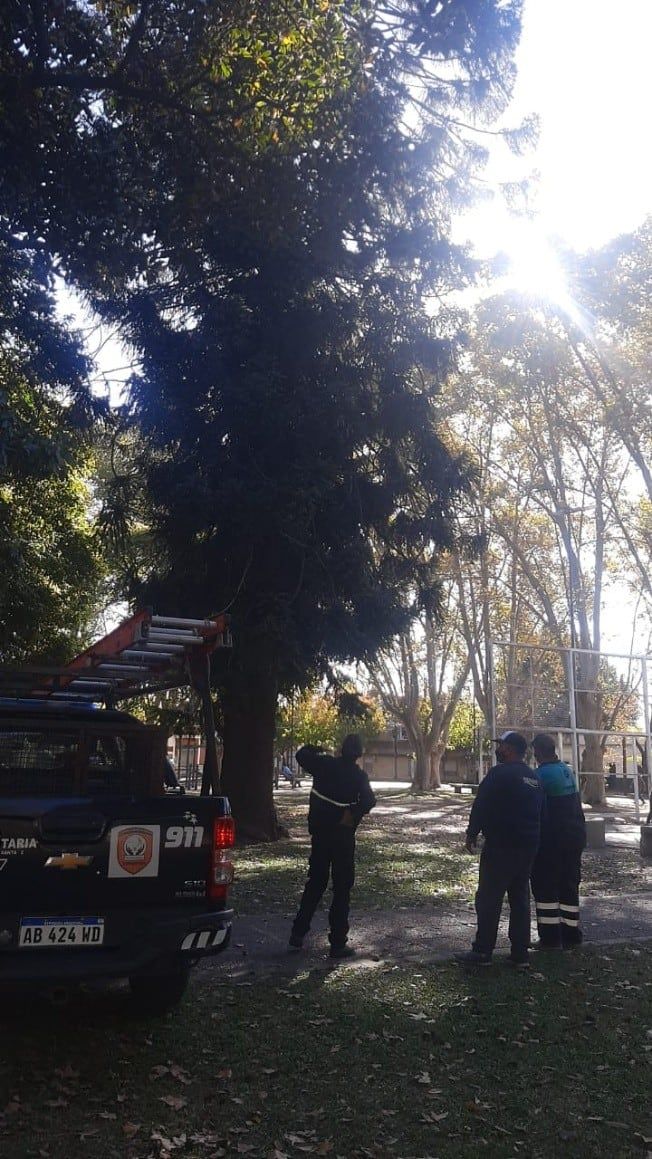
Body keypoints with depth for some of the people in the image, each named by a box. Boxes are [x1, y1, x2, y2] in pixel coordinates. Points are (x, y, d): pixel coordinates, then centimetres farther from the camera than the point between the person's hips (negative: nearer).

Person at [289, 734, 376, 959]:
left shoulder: (324, 764, -1)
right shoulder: (358, 776, -8)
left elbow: (302, 755, 14)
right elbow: (369, 800, -24)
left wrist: (316, 749, 28)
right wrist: (353, 815, -14)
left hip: (320, 832, 4)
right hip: (343, 835, -4)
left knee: (315, 883, 16)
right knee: (342, 889, 2)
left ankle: (298, 933, 16)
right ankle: (338, 943, 1)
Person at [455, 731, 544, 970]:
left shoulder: (500, 773, -13)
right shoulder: (534, 778, 12)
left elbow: (481, 806, -14)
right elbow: (540, 811, 16)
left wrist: (471, 835, -4)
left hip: (500, 847, -8)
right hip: (528, 847, 8)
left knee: (488, 898, -2)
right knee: (520, 898, 11)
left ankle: (483, 951, 0)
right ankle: (520, 953, 13)